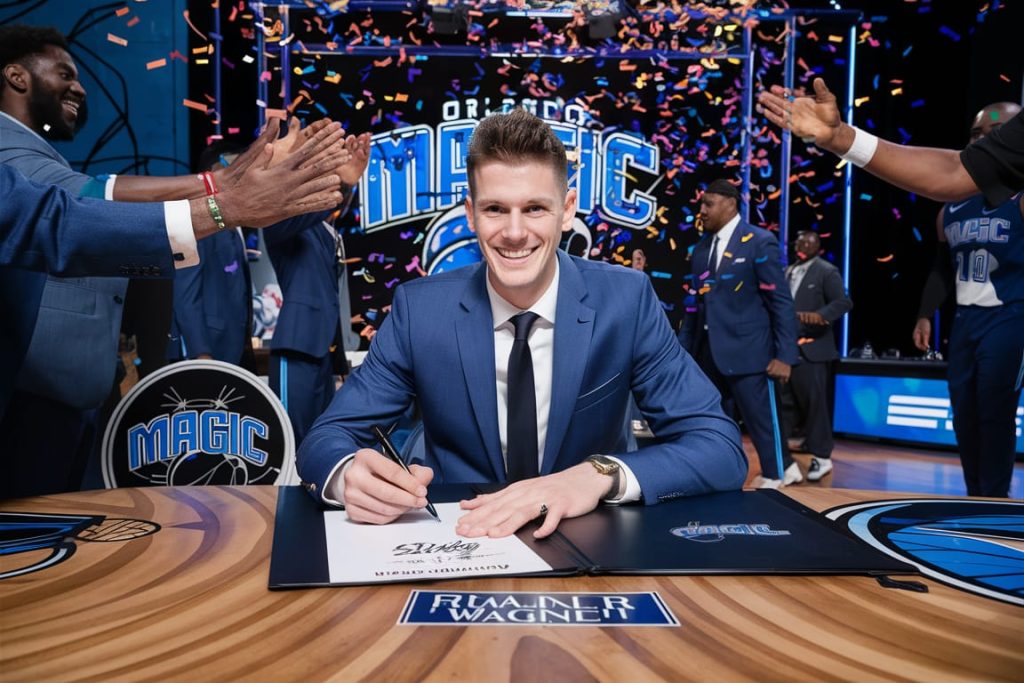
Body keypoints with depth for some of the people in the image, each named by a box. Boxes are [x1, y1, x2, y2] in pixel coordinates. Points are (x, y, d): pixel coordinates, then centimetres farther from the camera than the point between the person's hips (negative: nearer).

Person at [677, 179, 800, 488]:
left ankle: (778, 478, 22)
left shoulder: (759, 242, -6)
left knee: (762, 419, 2)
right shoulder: (701, 248, 13)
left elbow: (781, 301, -8)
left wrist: (784, 354, -13)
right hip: (707, 352, 7)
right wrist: (682, 349, 12)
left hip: (747, 351, -6)